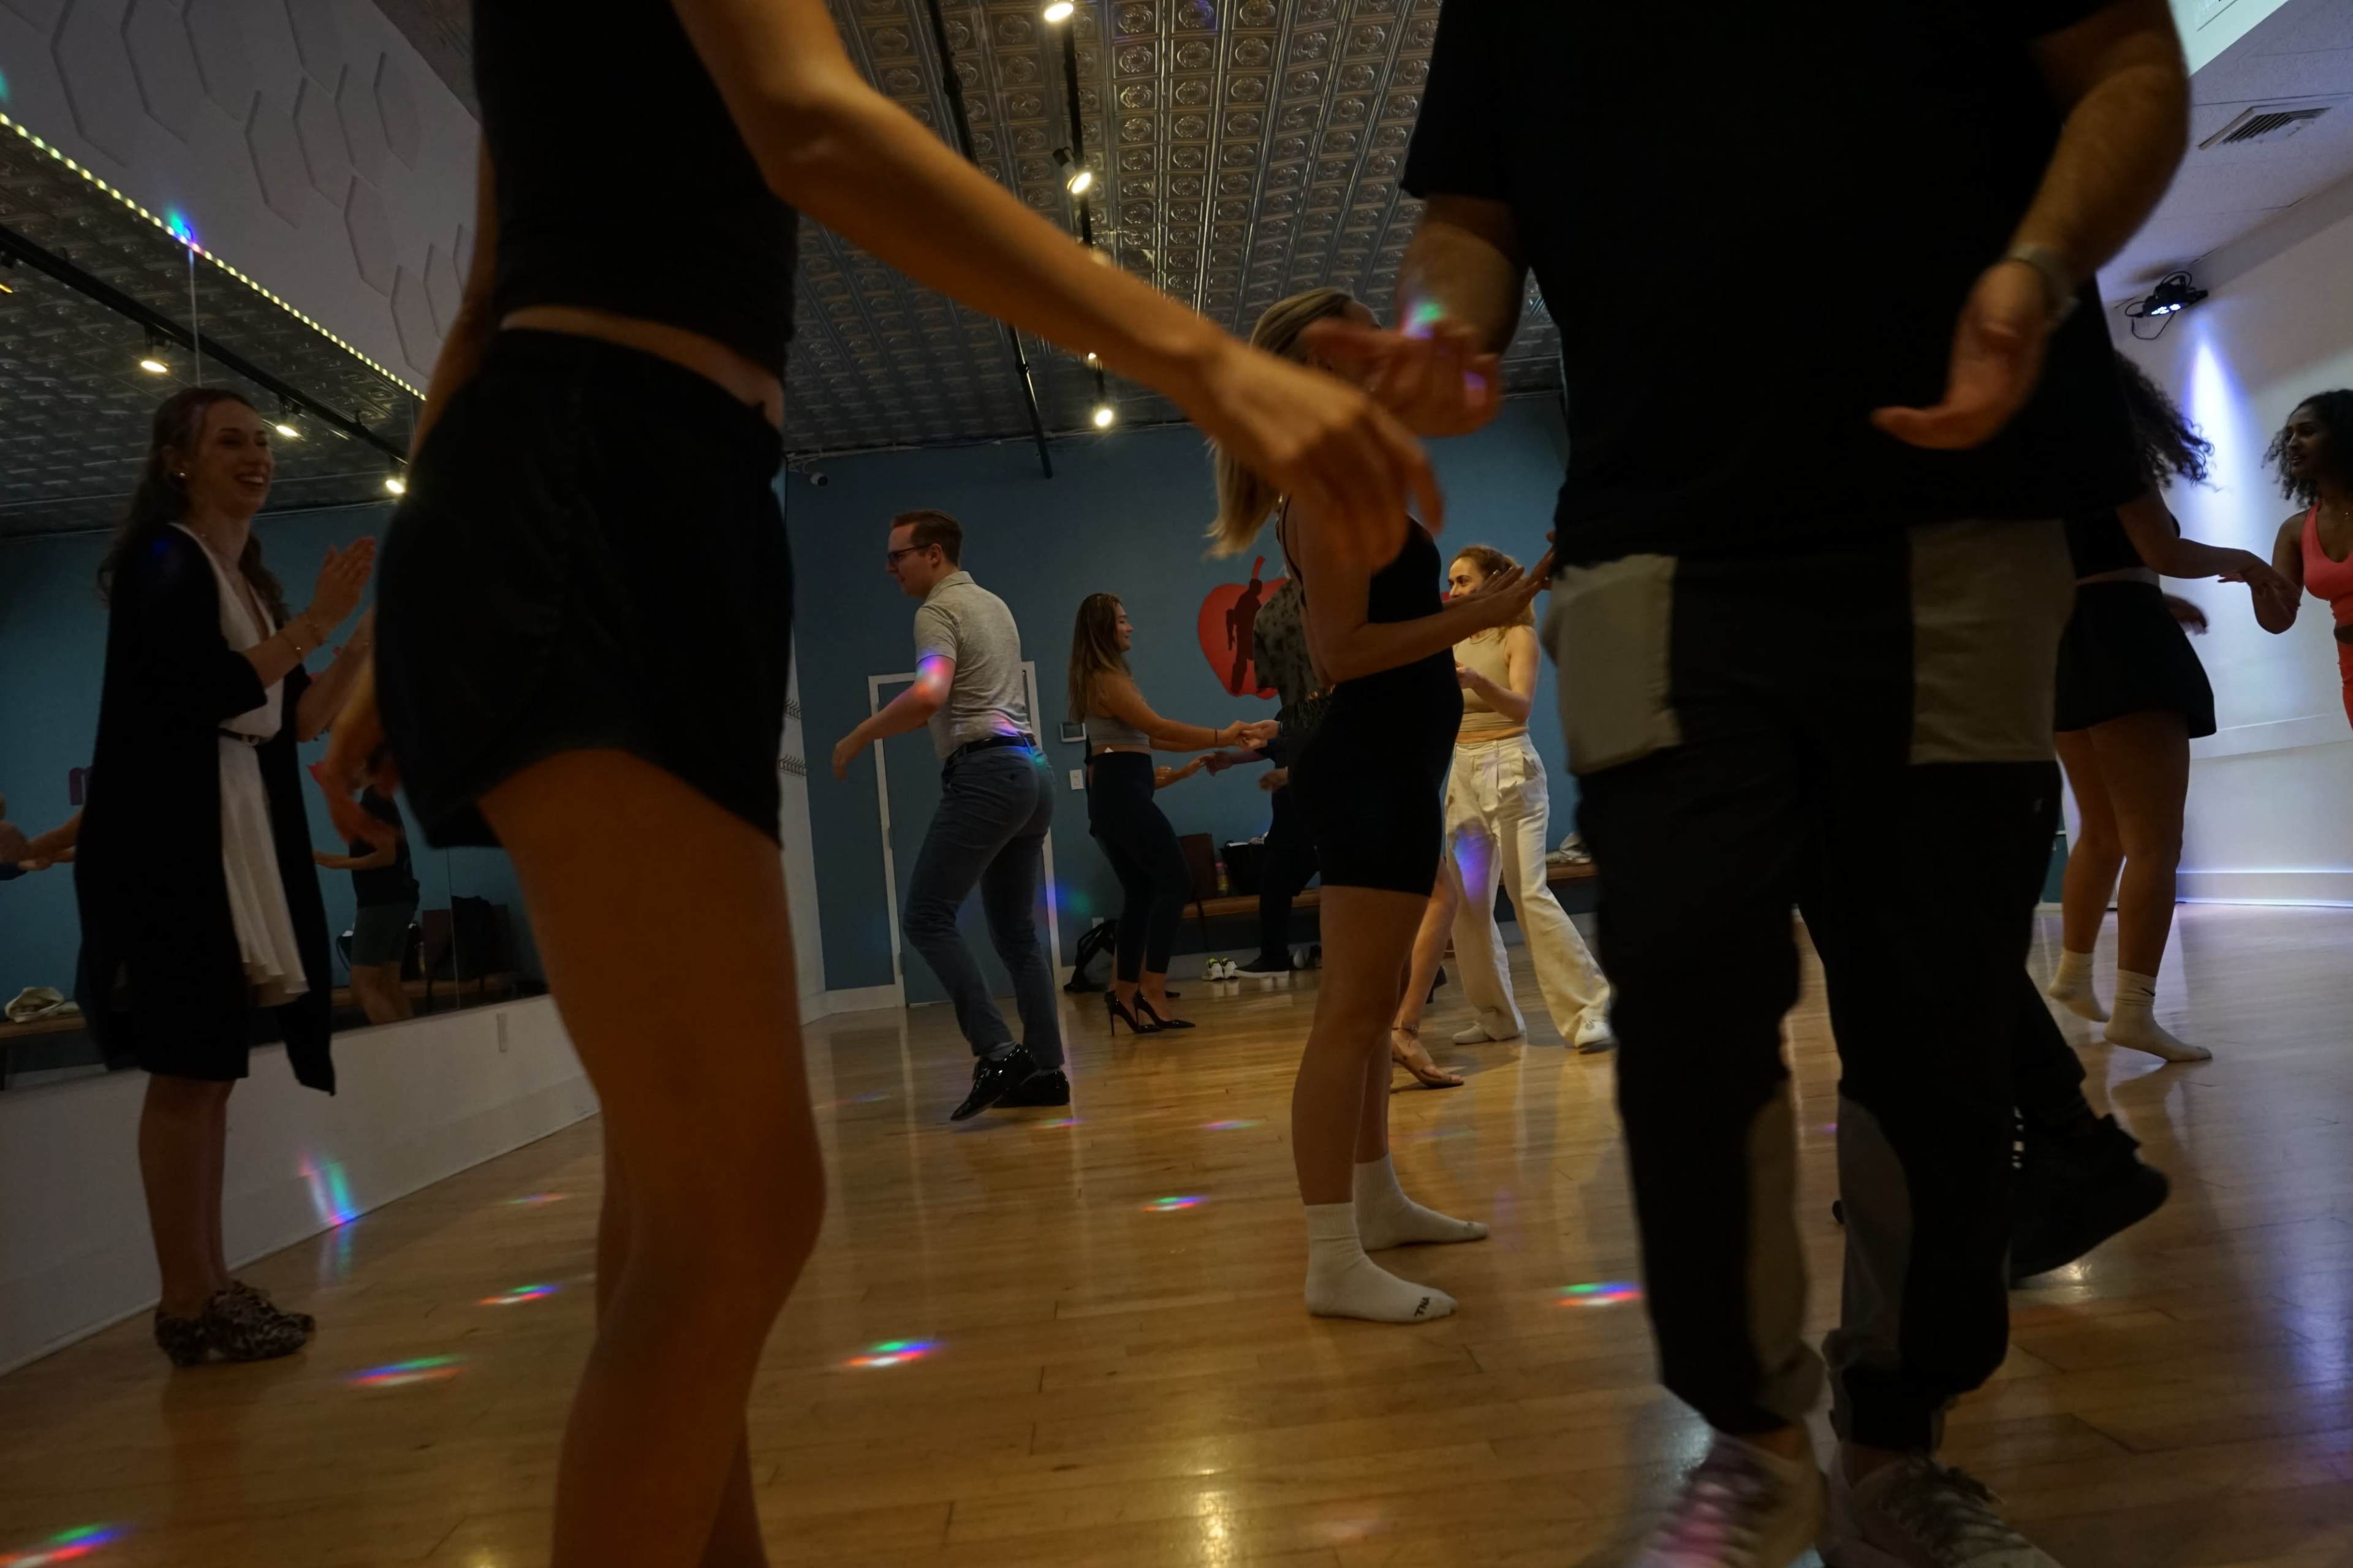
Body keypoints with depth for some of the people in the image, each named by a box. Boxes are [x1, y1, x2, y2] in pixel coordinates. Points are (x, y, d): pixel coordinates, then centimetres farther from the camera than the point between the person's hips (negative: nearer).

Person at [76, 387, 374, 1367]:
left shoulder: (248, 580, 17)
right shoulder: (160, 560, -5)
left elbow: (299, 721, 13)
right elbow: (209, 694, -18)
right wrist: (314, 622, -16)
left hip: (244, 840, 8)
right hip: (171, 839, -8)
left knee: (212, 1069, 9)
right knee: (186, 1070, -7)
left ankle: (210, 1290, 15)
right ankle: (187, 1307, 0)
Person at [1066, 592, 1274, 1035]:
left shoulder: (1102, 679, 20)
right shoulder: (1107, 679, -11)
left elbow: (1143, 736, 19)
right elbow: (1157, 727, -15)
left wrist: (1211, 744, 15)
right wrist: (1220, 737, -12)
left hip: (1110, 795, 10)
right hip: (1122, 791, -10)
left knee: (1141, 892, 10)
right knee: (1176, 881, -10)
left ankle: (1125, 993, 10)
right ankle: (1152, 989, -14)